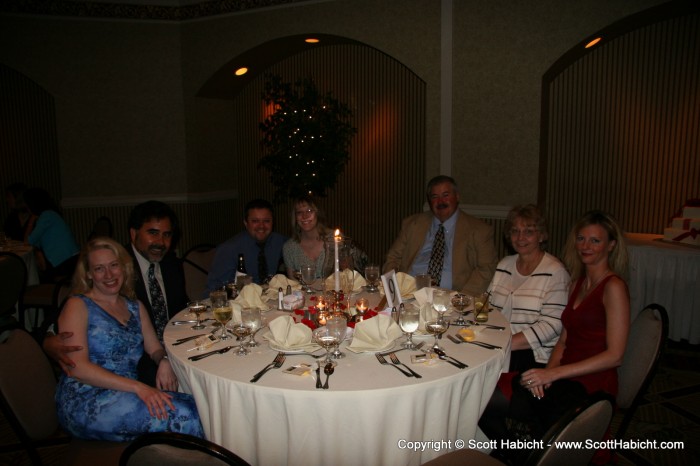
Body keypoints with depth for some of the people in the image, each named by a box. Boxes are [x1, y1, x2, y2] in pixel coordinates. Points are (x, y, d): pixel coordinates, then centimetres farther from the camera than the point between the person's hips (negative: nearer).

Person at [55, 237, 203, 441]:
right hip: (86, 404, -5)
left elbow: (155, 349, 19)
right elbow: (77, 366, -11)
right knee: (180, 413, -28)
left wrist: (164, 362, -8)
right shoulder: (77, 306, 0)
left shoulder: (135, 307, 18)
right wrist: (137, 387, -21)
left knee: (192, 406, -26)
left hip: (126, 396, 5)